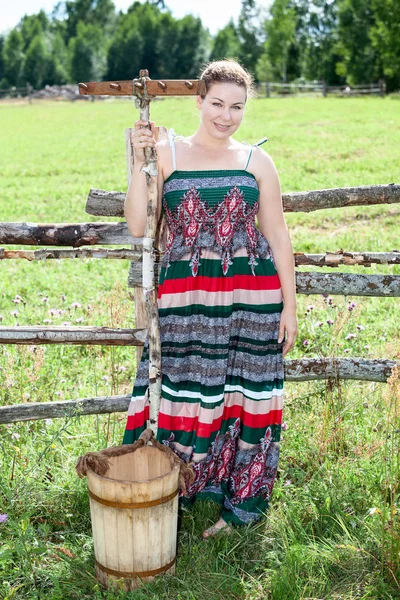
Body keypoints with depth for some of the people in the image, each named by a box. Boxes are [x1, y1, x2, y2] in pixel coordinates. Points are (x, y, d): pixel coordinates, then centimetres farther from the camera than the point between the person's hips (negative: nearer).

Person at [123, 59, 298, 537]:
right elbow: (137, 226, -5)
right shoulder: (166, 153, 3)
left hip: (253, 295, 1)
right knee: (189, 392, 6)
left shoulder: (257, 161, 5)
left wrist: (289, 306, 2)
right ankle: (188, 487, 28)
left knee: (246, 392, 8)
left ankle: (243, 497, 26)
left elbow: (278, 236, 6)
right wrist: (138, 161, -12)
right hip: (186, 297, 0)